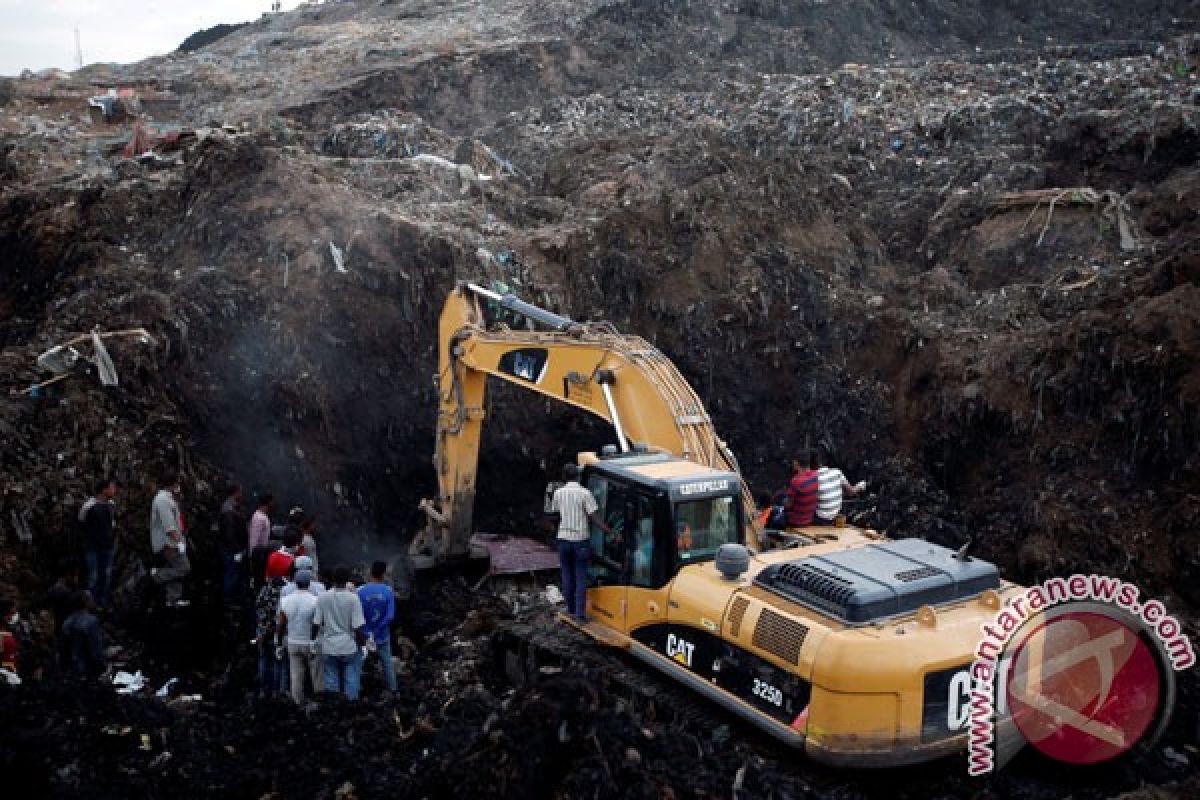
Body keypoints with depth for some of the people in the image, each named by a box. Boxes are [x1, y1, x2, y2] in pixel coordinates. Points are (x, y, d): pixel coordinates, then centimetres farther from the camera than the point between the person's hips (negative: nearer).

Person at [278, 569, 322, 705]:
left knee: (296, 674, 13)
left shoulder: (285, 601, -6)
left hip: (293, 643, 4)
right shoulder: (315, 601, -18)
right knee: (317, 674, 11)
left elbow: (281, 624, 0)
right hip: (312, 643, -3)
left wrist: (279, 639, 13)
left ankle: (298, 702, 20)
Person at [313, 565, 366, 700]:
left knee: (331, 680, 12)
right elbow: (358, 627, -14)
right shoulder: (353, 598, -14)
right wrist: (361, 643, 1)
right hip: (350, 647, -2)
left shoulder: (322, 598, -6)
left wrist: (314, 639, 13)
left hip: (329, 648, 2)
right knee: (351, 679, 9)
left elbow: (316, 624, -3)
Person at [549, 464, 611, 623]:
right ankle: (580, 613, -2)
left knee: (567, 576, 14)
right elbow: (595, 518, -14)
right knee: (581, 577, 2)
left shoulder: (558, 493, 0)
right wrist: (611, 533, -11)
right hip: (581, 540, -2)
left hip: (564, 539, 3)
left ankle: (571, 609, 21)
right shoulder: (584, 493, -10)